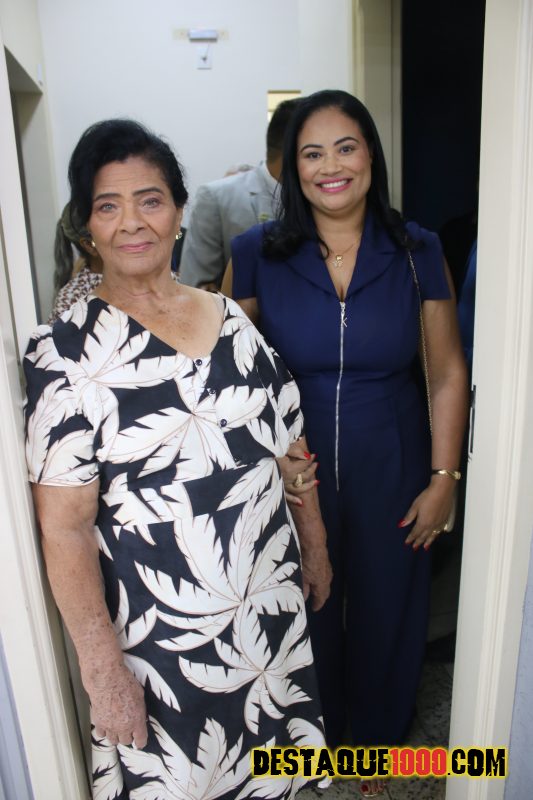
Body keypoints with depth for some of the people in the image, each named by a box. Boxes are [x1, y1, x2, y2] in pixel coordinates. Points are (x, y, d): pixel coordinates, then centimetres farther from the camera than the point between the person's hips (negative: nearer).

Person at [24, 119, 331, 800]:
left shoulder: (232, 322, 1)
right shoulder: (66, 351, -13)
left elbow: (291, 447, 9)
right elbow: (65, 527, -15)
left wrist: (315, 549, 13)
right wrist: (102, 668, -14)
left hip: (272, 612, 5)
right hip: (157, 635, -4)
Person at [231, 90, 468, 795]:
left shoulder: (416, 252, -7)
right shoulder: (257, 253, -8)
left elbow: (448, 372, -3)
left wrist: (443, 478, -5)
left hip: (390, 470, 1)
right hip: (293, 470, 0)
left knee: (384, 604, 20)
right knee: (305, 604, 19)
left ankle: (376, 734, 53)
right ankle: (315, 728, 53)